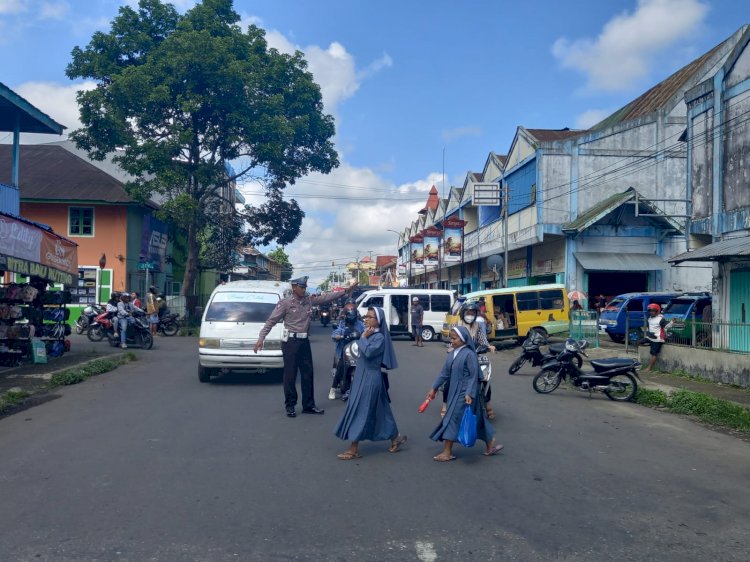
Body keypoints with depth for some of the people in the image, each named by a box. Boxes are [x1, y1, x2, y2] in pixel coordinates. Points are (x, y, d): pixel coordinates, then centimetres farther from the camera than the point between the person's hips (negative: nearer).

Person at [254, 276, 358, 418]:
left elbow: (326, 297, 8)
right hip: (291, 342, -6)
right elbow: (271, 321, -10)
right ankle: (290, 406, 12)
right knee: (290, 375, 0)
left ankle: (308, 405, 19)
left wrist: (345, 292, 3)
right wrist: (261, 338, -16)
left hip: (304, 341, 6)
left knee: (308, 373, 9)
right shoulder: (285, 303, -9)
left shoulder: (309, 300, 6)